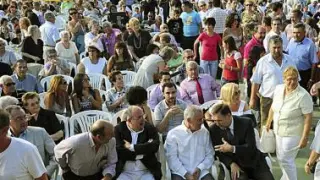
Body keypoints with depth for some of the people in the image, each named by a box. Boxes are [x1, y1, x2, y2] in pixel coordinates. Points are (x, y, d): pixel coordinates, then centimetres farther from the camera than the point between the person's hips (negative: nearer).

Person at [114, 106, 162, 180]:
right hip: (125, 172, -1)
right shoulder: (118, 129, 2)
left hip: (146, 172, 1)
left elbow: (154, 146, -11)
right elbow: (119, 152, -9)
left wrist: (131, 147, -11)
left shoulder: (150, 128, 6)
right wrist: (143, 151, -8)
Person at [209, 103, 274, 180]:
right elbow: (218, 151, -1)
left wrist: (232, 148, -28)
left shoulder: (246, 123, -11)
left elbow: (251, 147, -15)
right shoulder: (213, 129, -7)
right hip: (236, 165, 0)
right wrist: (232, 164, -17)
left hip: (254, 162, 1)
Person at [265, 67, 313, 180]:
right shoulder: (278, 89, -3)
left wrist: (305, 138, -20)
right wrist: (269, 122, 18)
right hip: (279, 131, 7)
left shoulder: (303, 96, -22)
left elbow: (308, 117, -20)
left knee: (286, 160, -5)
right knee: (281, 158, 17)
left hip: (293, 134, -7)